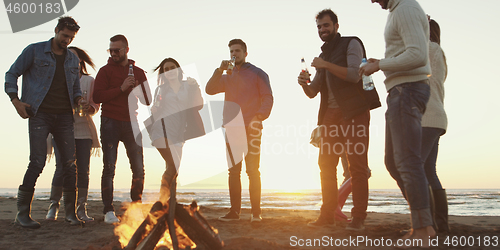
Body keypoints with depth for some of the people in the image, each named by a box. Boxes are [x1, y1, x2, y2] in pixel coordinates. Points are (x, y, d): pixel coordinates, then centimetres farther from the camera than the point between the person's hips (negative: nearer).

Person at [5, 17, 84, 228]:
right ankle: (22, 213, 0)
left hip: (64, 116, 4)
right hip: (40, 114, -4)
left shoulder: (73, 59, 17)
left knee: (69, 163, -1)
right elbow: (12, 74, 6)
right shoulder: (34, 50, 4)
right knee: (37, 162, -11)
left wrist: (79, 99, 5)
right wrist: (15, 100, -6)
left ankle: (70, 212, 8)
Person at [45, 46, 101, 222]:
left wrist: (89, 108, -12)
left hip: (83, 130, 1)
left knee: (83, 170, -4)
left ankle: (81, 209, 3)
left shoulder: (89, 81, 14)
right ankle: (53, 206, 7)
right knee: (61, 168, -9)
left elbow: (95, 106, 11)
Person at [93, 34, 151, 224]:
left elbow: (147, 100, 12)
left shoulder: (138, 72, 14)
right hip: (110, 123, -2)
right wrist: (121, 89, -15)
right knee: (109, 167, -5)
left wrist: (138, 91, -8)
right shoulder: (105, 71, 6)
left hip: (131, 123, 3)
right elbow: (97, 97, -7)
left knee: (139, 168, 0)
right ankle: (108, 211, -1)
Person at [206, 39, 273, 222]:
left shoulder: (257, 73, 7)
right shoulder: (227, 76, 20)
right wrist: (220, 70, -6)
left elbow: (268, 98, -2)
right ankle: (235, 211, 9)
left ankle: (256, 212, -4)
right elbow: (210, 90, 6)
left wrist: (258, 117, -17)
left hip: (251, 128, -4)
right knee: (233, 170, 4)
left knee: (252, 170, -7)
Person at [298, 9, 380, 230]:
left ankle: (358, 217, -4)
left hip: (354, 112, -7)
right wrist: (305, 83, -7)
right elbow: (313, 92, 15)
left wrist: (326, 65, -19)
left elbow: (355, 75, -15)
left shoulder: (351, 44, 2)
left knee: (357, 166, -7)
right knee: (326, 164, 2)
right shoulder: (324, 55, 22)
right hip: (330, 114, 7)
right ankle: (328, 215, 8)